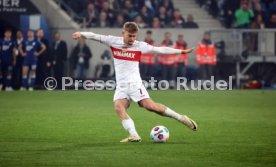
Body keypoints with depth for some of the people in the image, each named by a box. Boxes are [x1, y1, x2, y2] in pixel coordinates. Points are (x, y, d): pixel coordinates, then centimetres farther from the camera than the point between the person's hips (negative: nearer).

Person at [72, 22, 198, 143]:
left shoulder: (140, 46, -3)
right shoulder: (113, 41, 2)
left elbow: (160, 50, 2)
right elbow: (95, 36, -2)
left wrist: (181, 51, 3)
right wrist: (81, 34, -18)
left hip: (135, 83, -3)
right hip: (121, 86, 3)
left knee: (149, 105, -16)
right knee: (118, 107, -21)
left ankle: (181, 118, -4)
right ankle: (134, 136, -25)